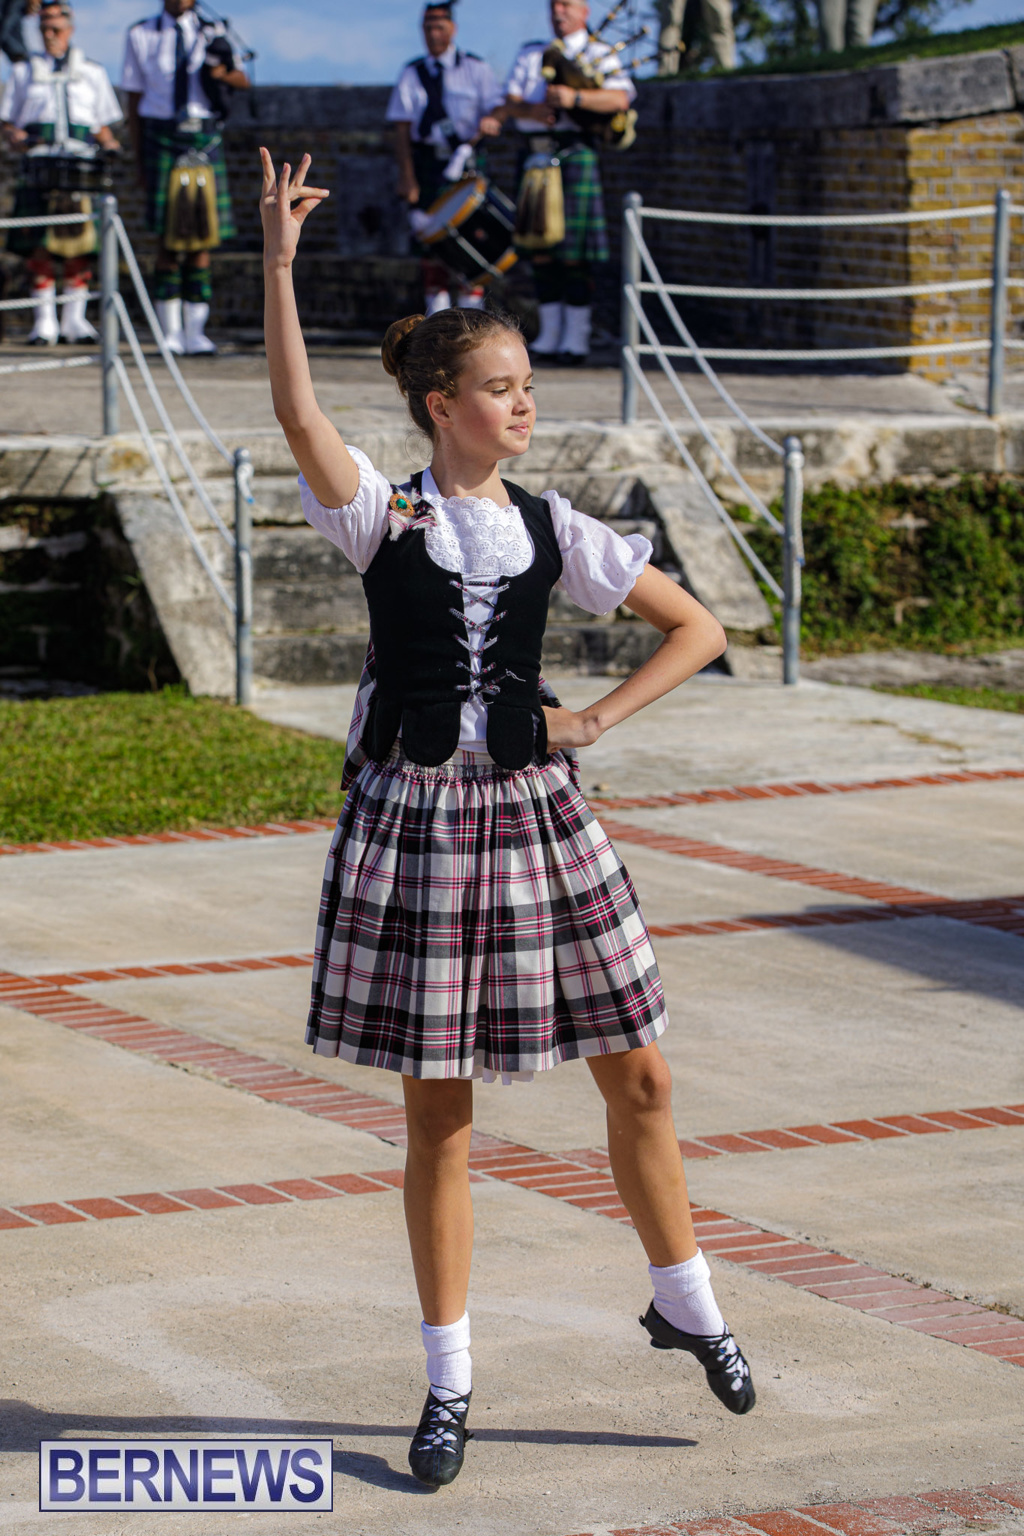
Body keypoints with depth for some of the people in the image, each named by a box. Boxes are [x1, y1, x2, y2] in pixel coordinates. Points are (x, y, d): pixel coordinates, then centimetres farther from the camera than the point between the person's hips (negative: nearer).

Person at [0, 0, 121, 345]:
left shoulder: (92, 72, 19)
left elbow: (103, 125, 19)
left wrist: (108, 143, -2)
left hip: (82, 162, 1)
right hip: (39, 162, -1)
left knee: (82, 242, -6)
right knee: (39, 243, -9)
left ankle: (74, 318, 2)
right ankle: (44, 321, -4)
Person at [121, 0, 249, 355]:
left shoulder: (211, 34, 8)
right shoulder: (141, 36, 6)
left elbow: (243, 81, 2)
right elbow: (134, 101, 8)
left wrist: (223, 71, -22)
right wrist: (140, 161, 4)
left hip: (204, 139, 1)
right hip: (162, 136, -1)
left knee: (203, 236, -1)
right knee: (168, 238, -6)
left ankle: (196, 332, 4)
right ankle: (170, 332, 0)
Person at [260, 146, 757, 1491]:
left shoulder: (550, 529, 5)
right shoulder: (385, 514, -3)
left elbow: (697, 630, 10)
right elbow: (298, 413, -22)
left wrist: (595, 719, 0)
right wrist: (278, 264, -31)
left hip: (531, 812, 3)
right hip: (411, 817, -3)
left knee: (637, 1074, 6)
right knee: (438, 1109, 3)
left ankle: (684, 1302, 28)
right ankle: (449, 1381, 14)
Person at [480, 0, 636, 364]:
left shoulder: (598, 54, 5)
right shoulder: (530, 55, 19)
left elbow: (621, 99, -12)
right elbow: (511, 101, 9)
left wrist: (574, 97, -26)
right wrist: (529, 110, -15)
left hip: (574, 155, -5)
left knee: (574, 251, -7)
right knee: (539, 248, 5)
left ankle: (576, 338, -3)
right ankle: (549, 336, 11)